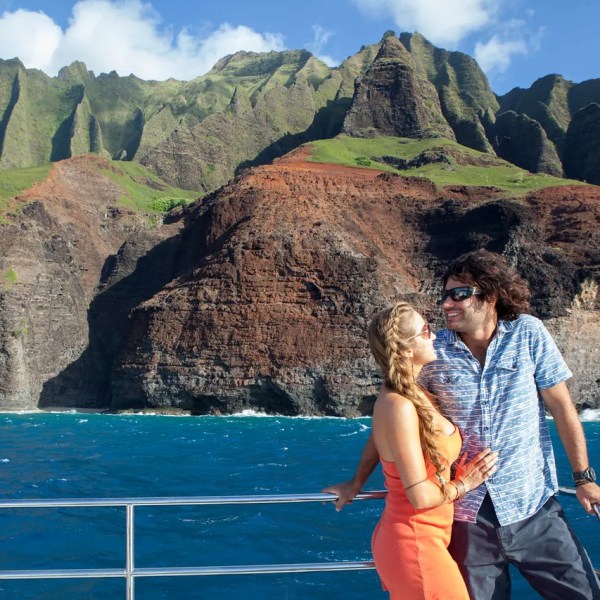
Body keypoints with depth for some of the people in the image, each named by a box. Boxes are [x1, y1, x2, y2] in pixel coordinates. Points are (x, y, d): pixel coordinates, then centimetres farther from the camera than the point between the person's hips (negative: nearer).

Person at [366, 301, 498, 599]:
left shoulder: (416, 395, 5)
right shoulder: (399, 406, -24)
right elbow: (421, 496, -23)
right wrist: (462, 484, -7)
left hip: (415, 539, 8)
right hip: (416, 545, -8)